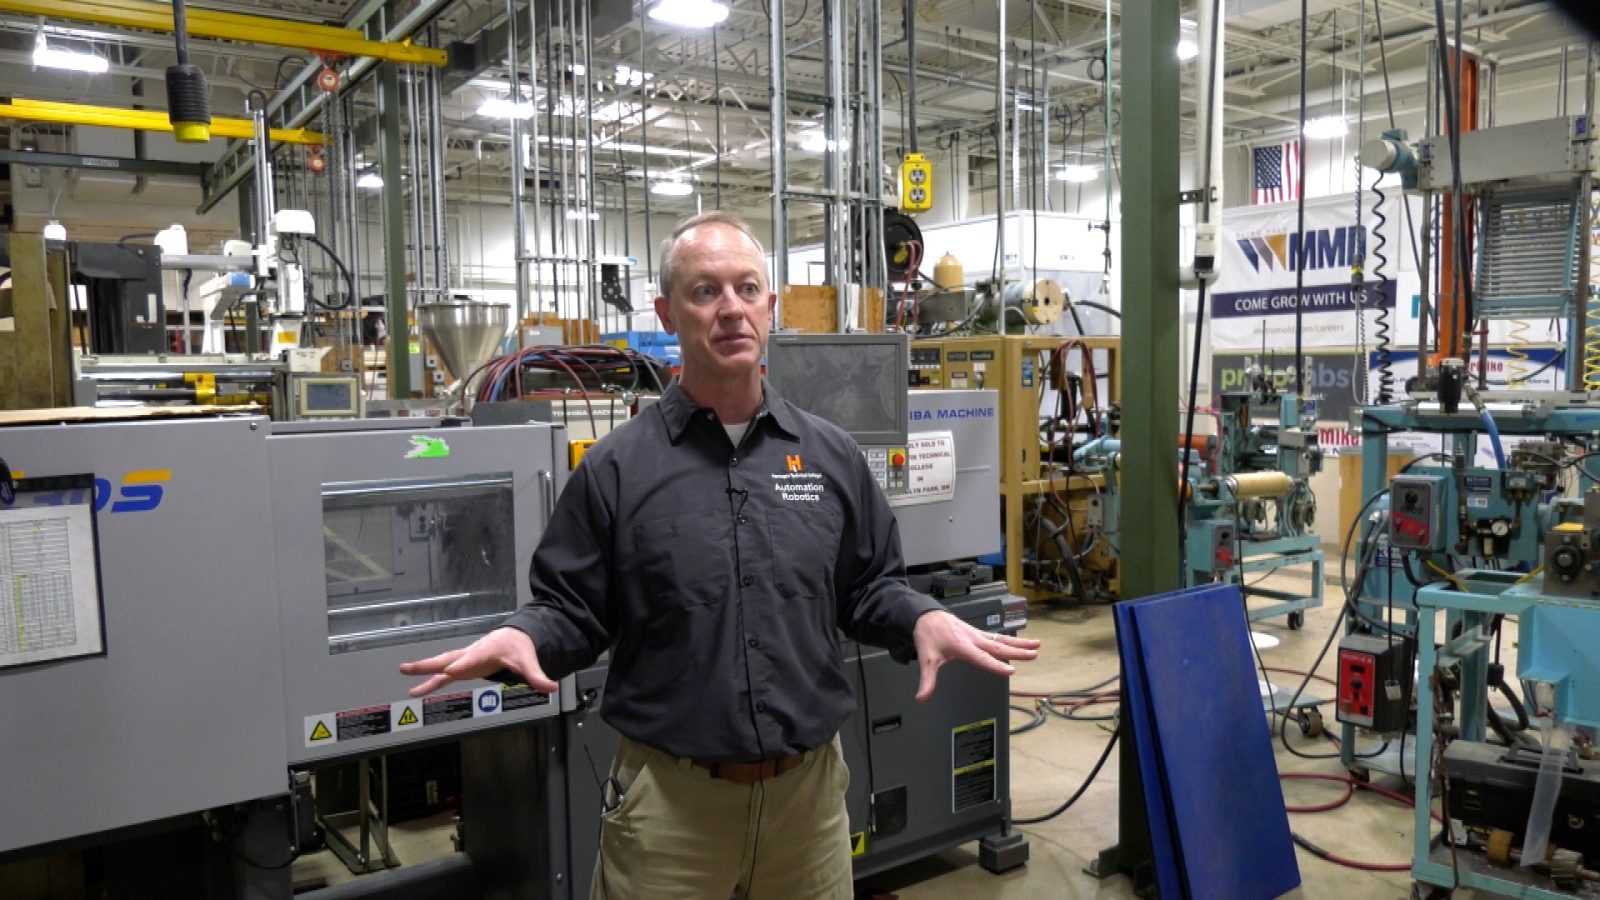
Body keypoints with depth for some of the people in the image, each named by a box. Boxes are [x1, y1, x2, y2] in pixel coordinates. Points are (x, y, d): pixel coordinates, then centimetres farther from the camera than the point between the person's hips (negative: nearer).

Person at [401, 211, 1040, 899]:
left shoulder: (832, 456, 3)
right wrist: (524, 636, -22)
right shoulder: (616, 467, -5)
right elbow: (572, 608, -1)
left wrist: (923, 619, -11)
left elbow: (868, 588, 9)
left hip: (810, 785, 3)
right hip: (667, 795, -2)